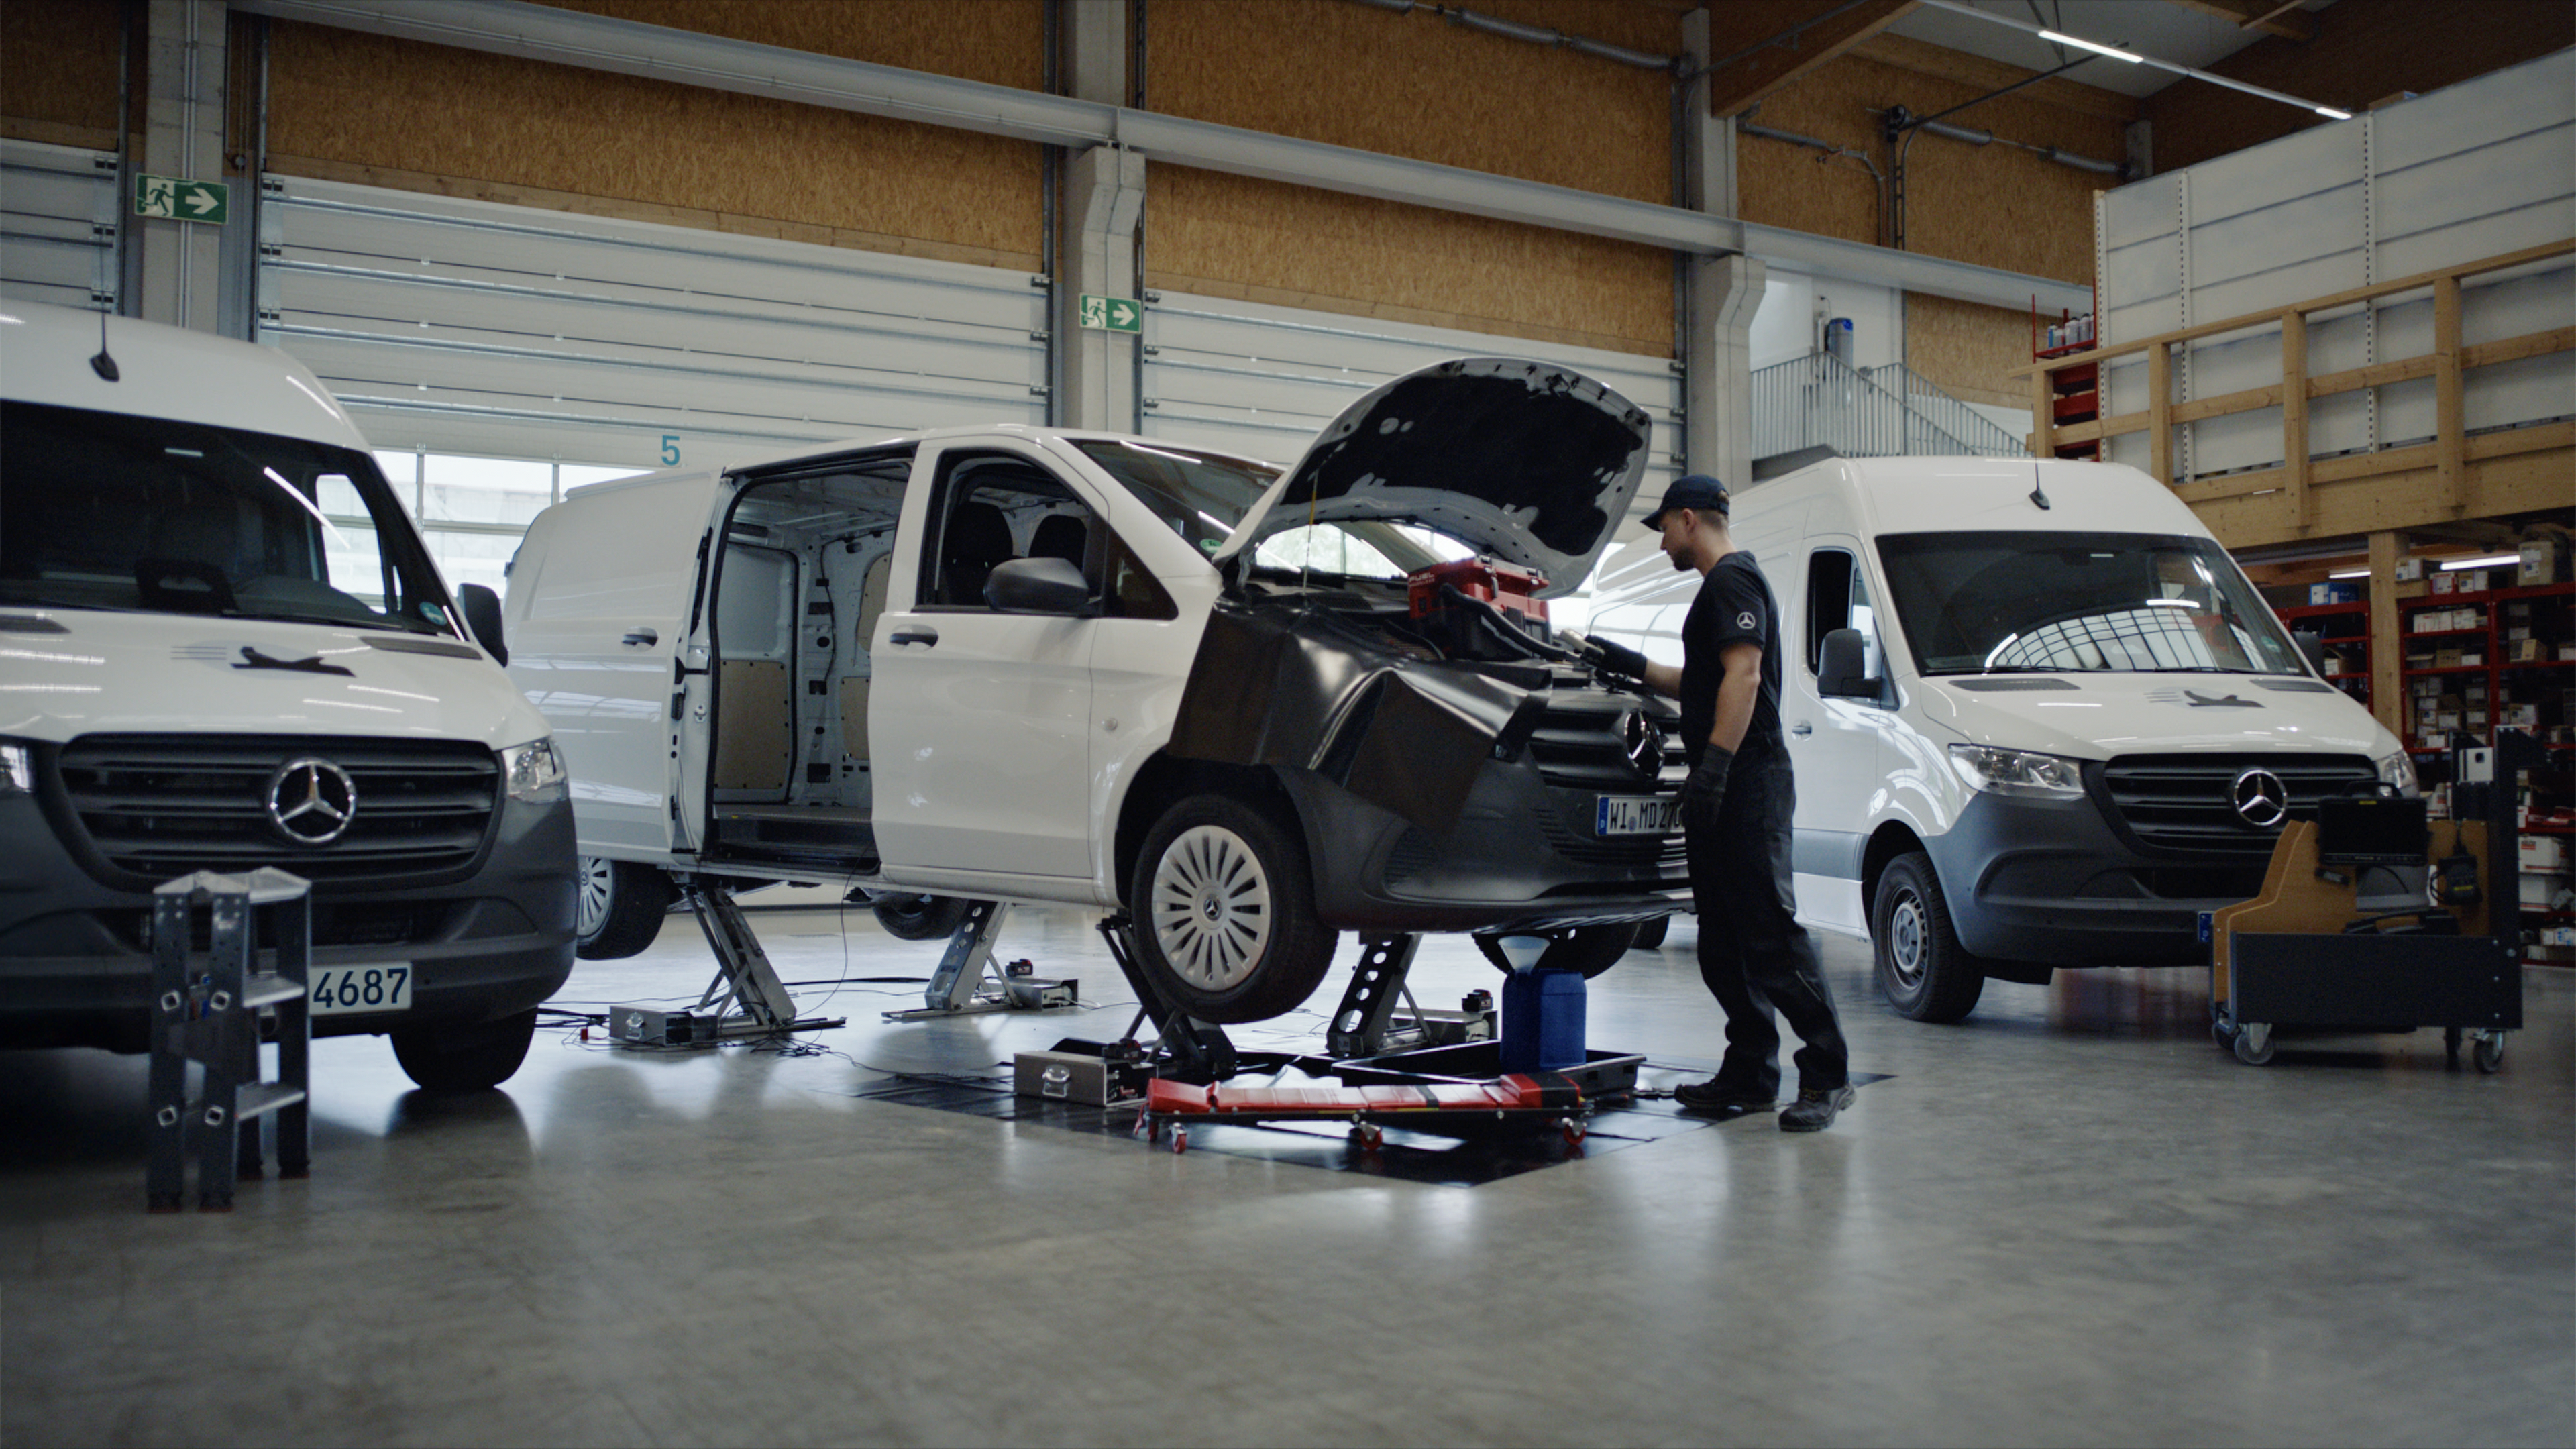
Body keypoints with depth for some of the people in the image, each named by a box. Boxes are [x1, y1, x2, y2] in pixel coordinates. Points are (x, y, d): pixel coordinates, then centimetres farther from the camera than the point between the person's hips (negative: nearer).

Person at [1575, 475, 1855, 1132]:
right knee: (1725, 943, 10)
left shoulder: (1733, 580, -8)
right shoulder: (1719, 586, 25)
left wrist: (1714, 764, -25)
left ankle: (1827, 1075, -7)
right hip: (1723, 790, 11)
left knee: (1771, 929, -11)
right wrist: (1632, 665, 29)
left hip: (1746, 782, -11)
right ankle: (1750, 1076, 14)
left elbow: (1743, 676, -20)